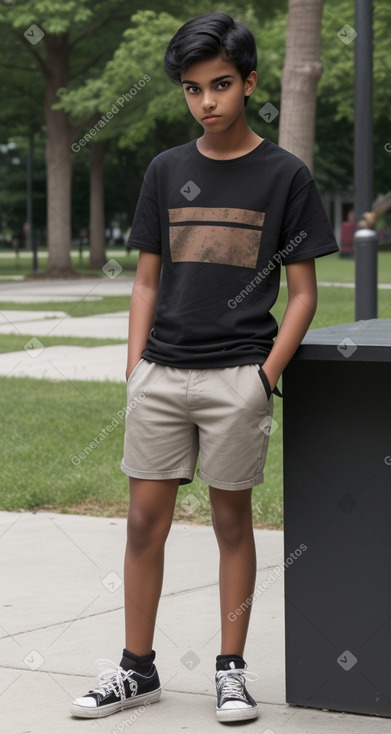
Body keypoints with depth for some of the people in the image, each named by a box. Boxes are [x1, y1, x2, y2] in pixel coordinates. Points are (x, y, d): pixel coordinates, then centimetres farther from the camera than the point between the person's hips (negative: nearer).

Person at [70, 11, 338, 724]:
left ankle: (231, 670, 17)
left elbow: (302, 292, 1)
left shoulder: (285, 176, 0)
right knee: (145, 521, 4)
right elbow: (147, 282, 12)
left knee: (233, 521, 5)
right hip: (161, 373, 3)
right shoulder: (166, 172, 9)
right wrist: (135, 372, 3)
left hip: (236, 377, -3)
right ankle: (137, 669, 16)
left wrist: (267, 376, -9)